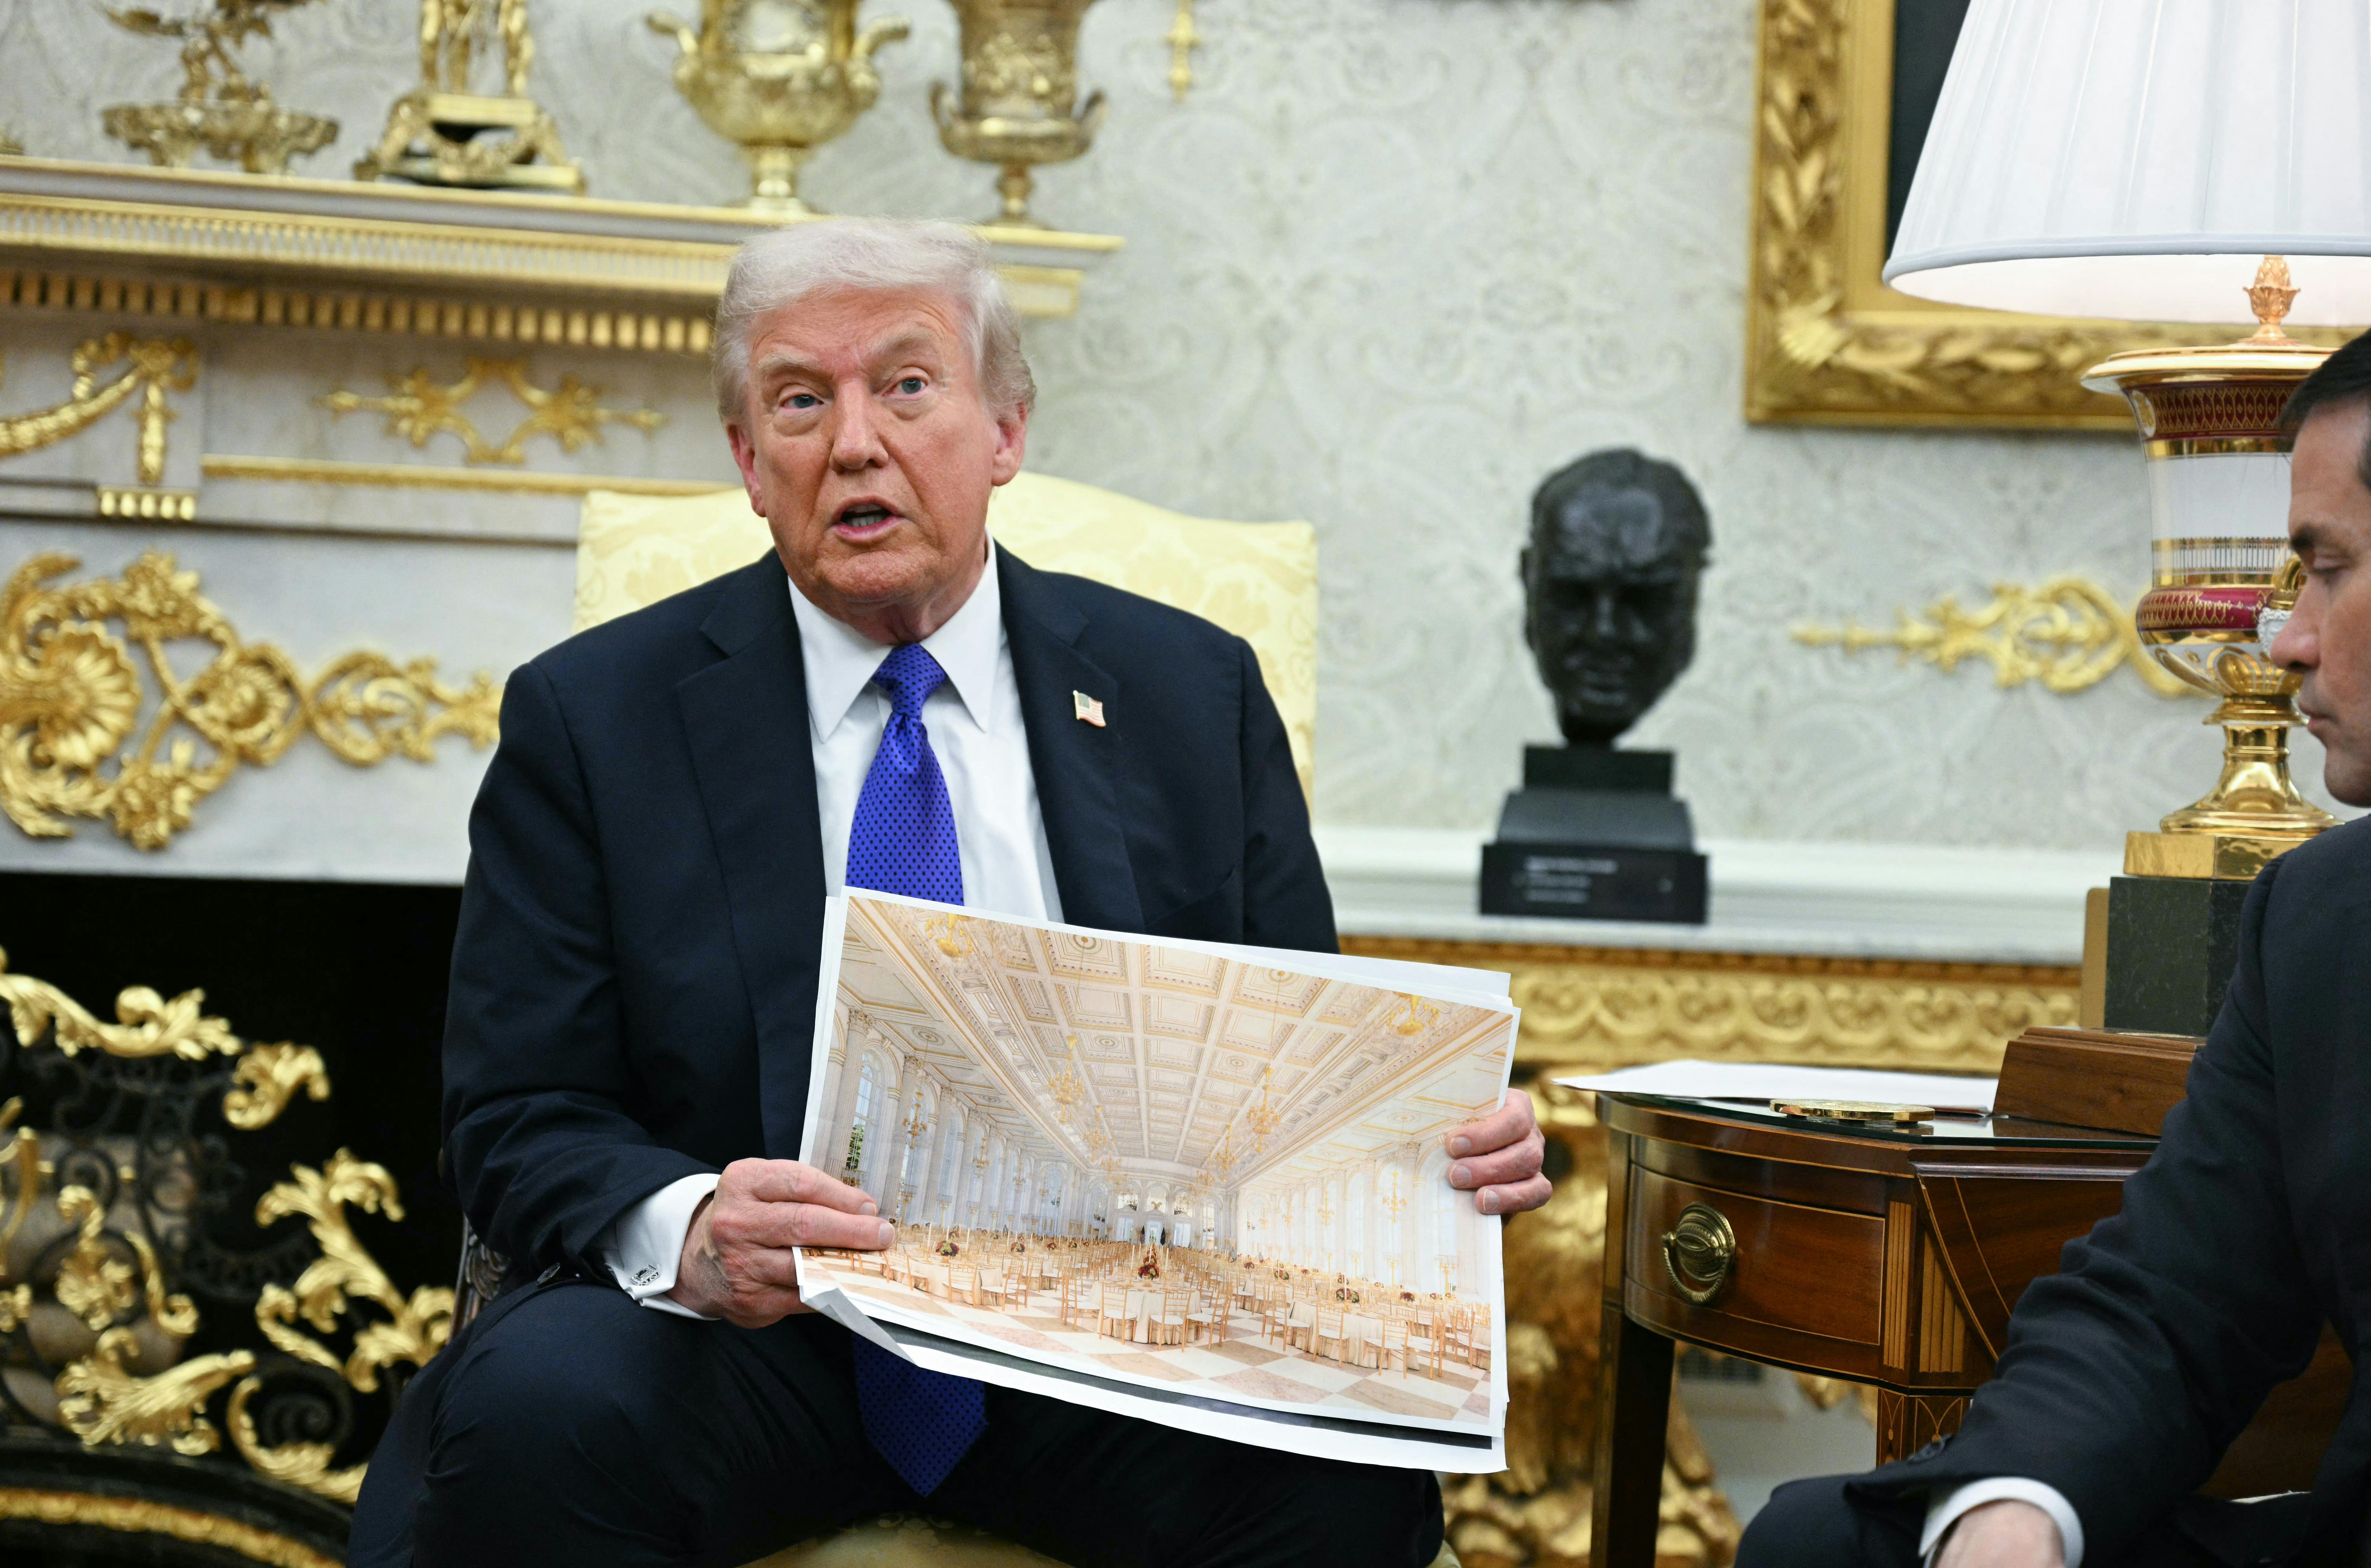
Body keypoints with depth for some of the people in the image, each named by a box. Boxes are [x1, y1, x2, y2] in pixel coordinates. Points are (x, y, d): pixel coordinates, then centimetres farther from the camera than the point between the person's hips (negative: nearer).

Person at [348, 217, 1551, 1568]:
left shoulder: (1193, 692, 10)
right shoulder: (590, 718, 4)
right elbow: (523, 1117, -1)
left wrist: (1440, 1144, -12)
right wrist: (686, 1233, -24)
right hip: (752, 1340, -1)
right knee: (530, 1417, -32)